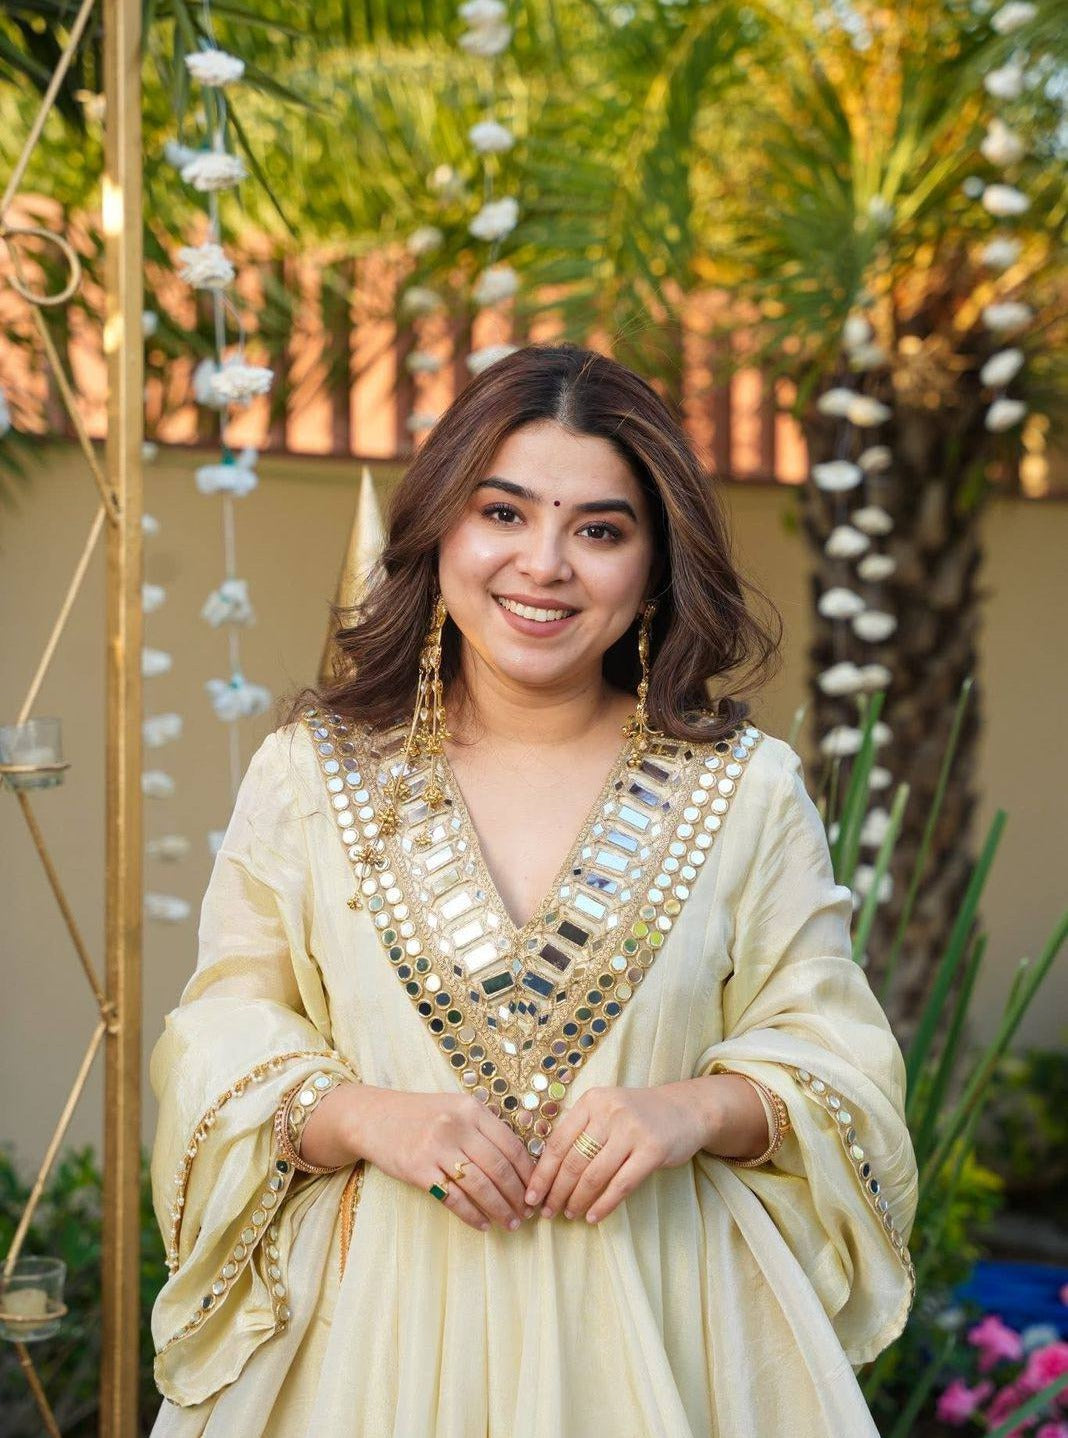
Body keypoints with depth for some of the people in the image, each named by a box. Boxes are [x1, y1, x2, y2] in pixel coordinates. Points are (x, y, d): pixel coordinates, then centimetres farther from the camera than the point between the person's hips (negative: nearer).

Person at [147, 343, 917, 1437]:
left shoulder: (748, 786, 1)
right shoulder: (306, 772, 1)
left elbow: (833, 1053, 1)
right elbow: (222, 1041, 1)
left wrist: (704, 1109, -18)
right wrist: (364, 1117, -17)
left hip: (650, 1329, 0)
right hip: (377, 1315, 0)